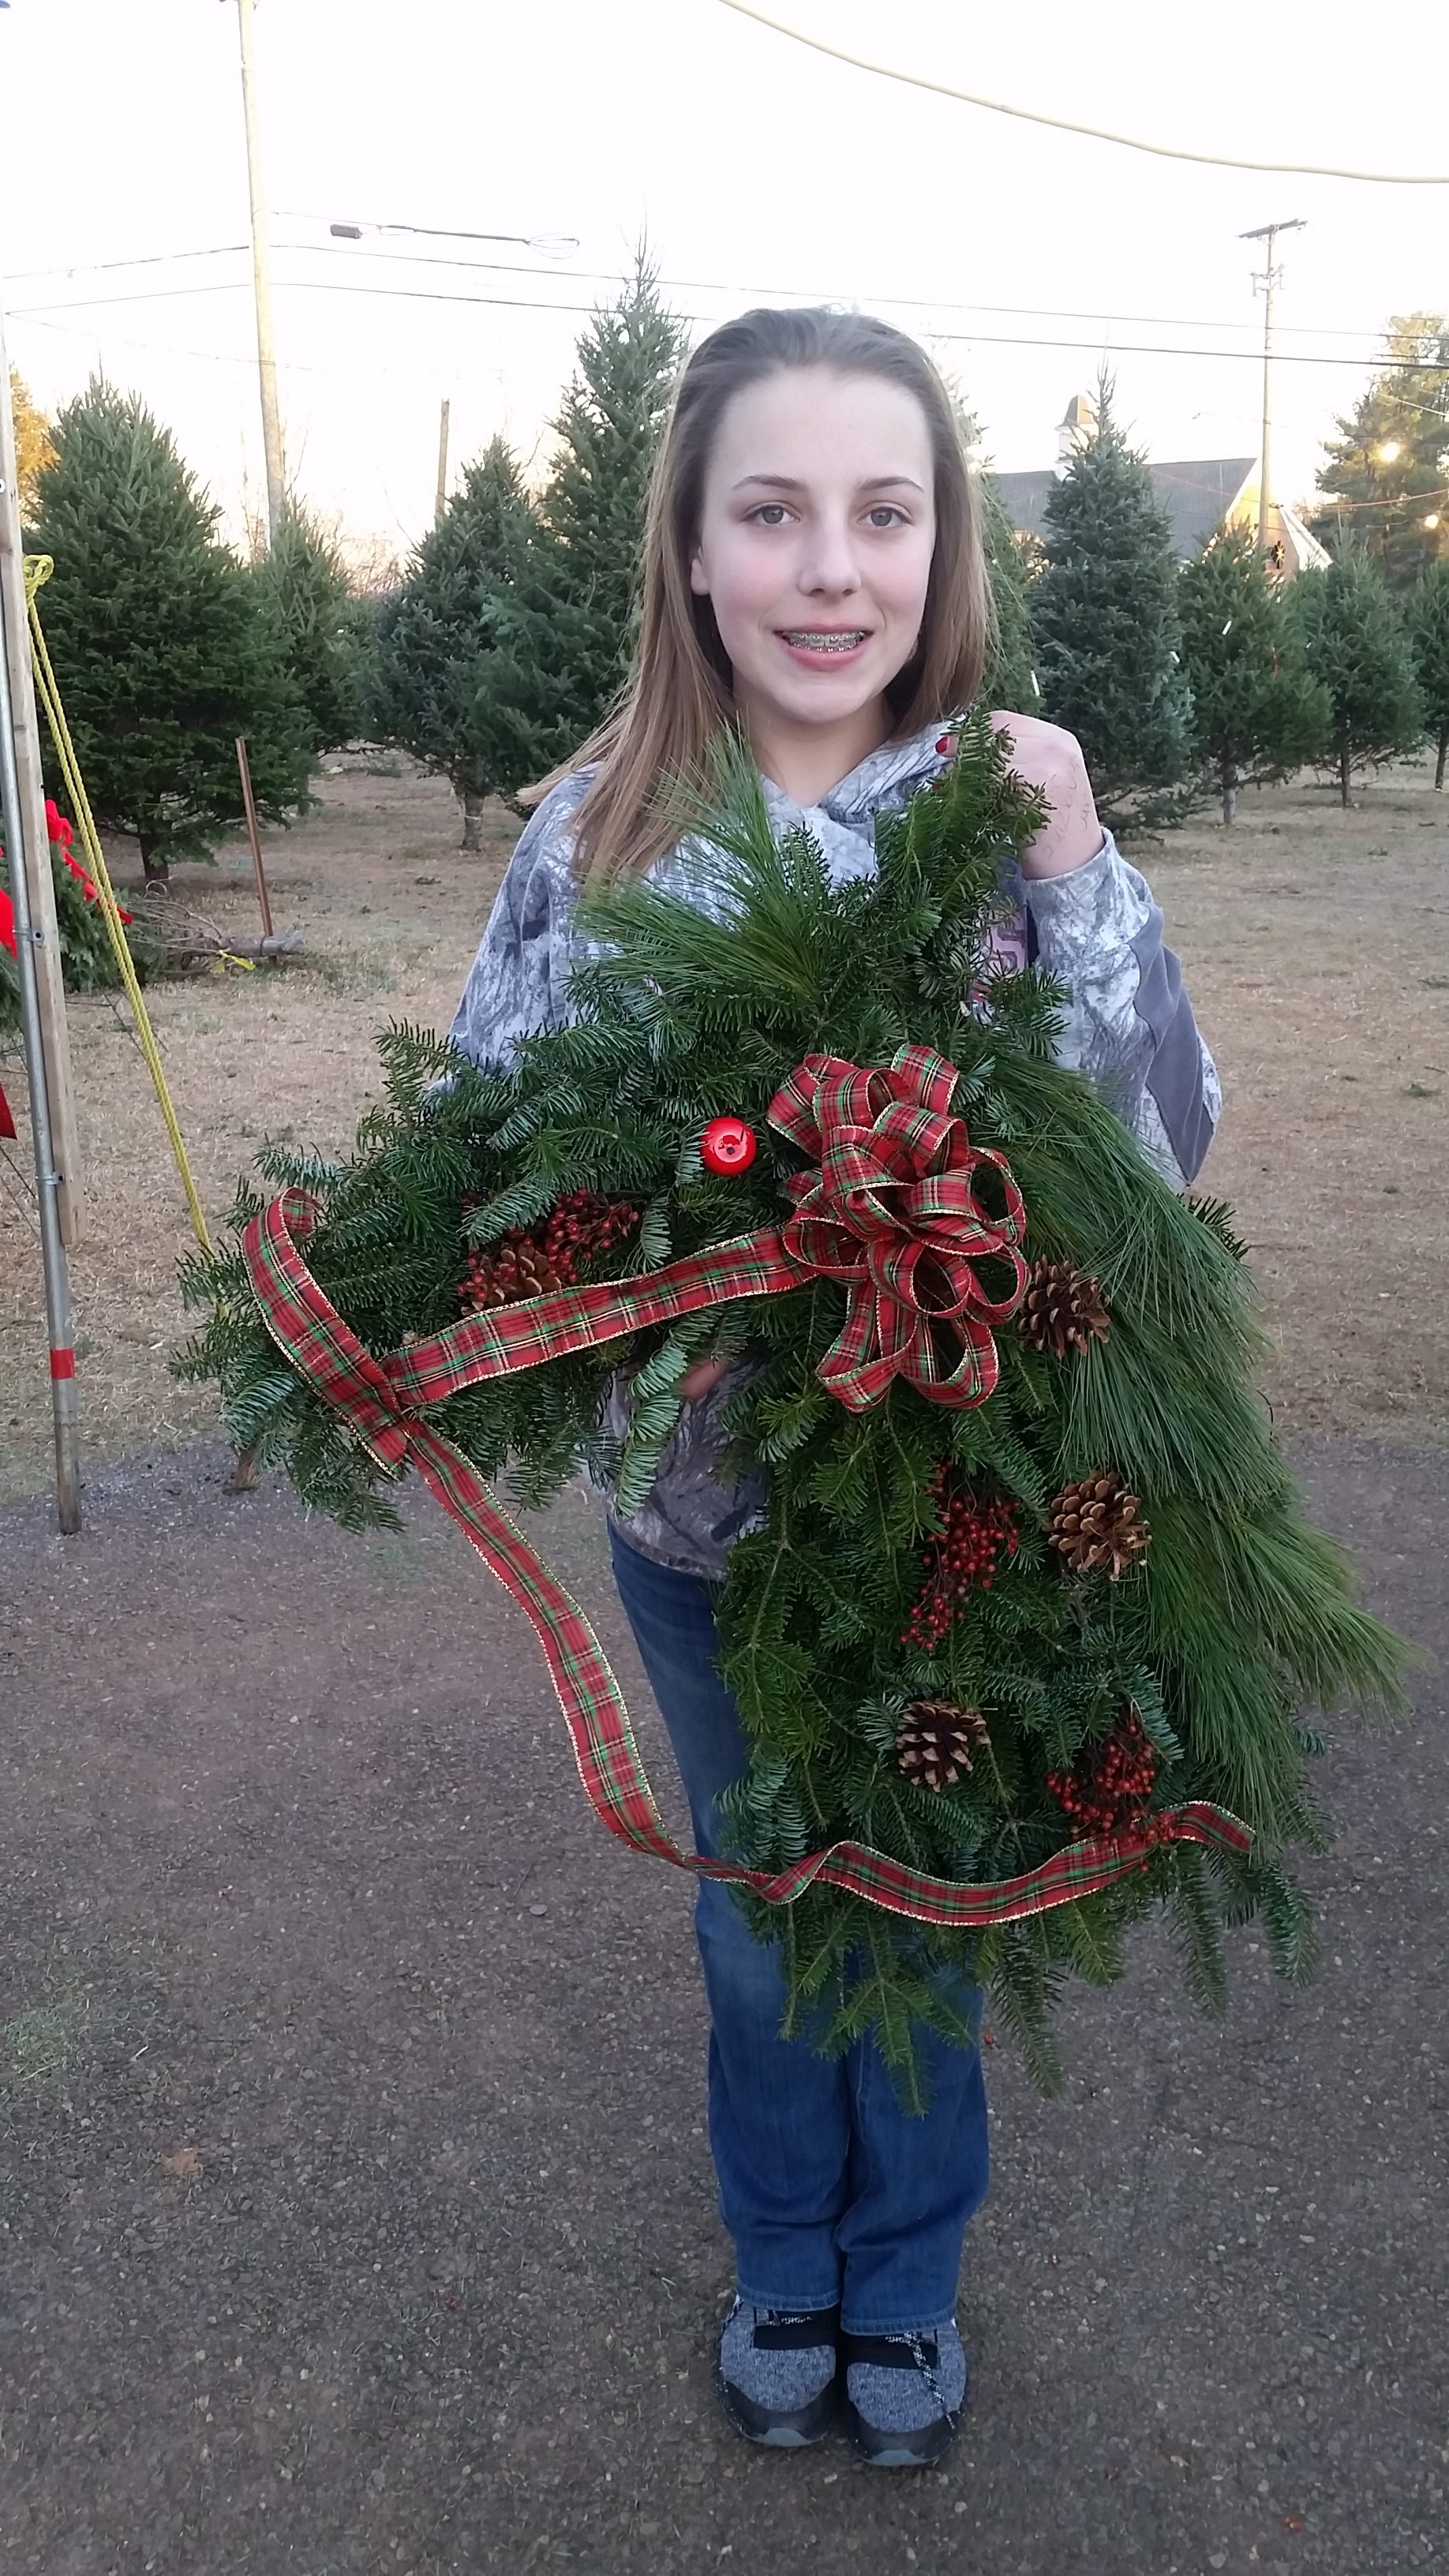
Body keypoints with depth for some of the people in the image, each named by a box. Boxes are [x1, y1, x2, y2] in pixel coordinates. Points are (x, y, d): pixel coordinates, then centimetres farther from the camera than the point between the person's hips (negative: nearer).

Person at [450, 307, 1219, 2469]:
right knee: (756, 1920, 22)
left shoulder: (1006, 806, -10)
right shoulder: (596, 823, -8)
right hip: (701, 1499, 1)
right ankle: (785, 2265, 51)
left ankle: (908, 2281, 50)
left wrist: (1075, 878, -23)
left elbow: (1167, 1146, -11)